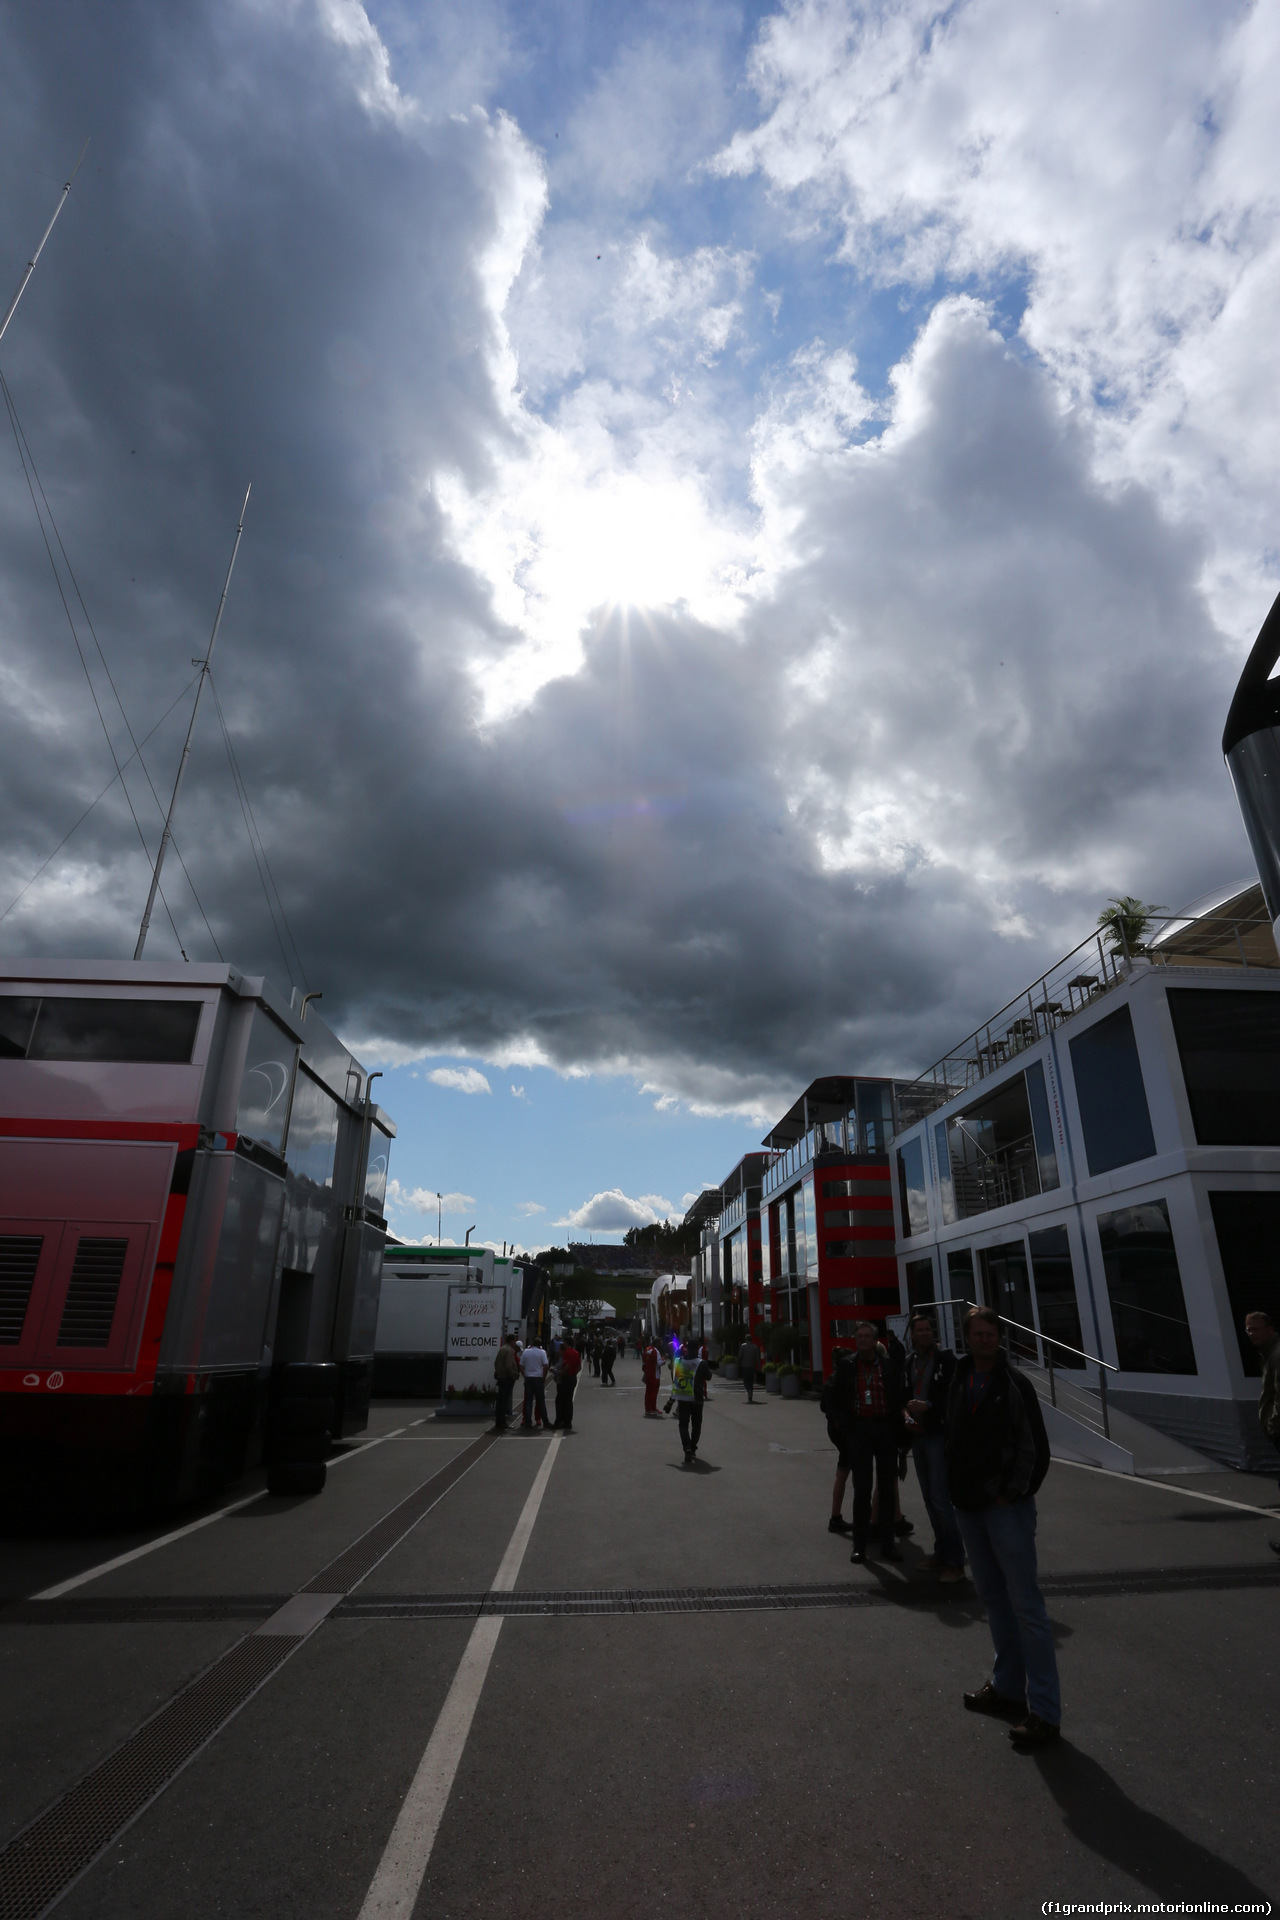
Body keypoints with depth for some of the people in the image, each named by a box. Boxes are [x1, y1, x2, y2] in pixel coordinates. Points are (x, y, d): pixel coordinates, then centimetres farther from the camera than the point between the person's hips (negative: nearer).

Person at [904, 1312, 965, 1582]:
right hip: (917, 1435, 6)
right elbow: (906, 1395, 12)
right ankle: (941, 1552, 25)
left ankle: (955, 1562, 1)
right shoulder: (909, 1362, 8)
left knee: (940, 1497, -8)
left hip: (938, 1435, -6)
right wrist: (906, 1412, -6)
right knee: (930, 1498, 13)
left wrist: (928, 1406, -23)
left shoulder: (946, 1359, -7)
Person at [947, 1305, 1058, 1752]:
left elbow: (1036, 1450, -11)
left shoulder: (1015, 1385, -10)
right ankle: (1007, 1687, 31)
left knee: (1025, 1606, -3)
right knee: (993, 1599, 17)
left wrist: (1012, 1496, -11)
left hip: (1007, 1509, -6)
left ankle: (1044, 1711, 6)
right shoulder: (960, 1383, 5)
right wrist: (957, 1490, 5)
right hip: (969, 1507, 6)